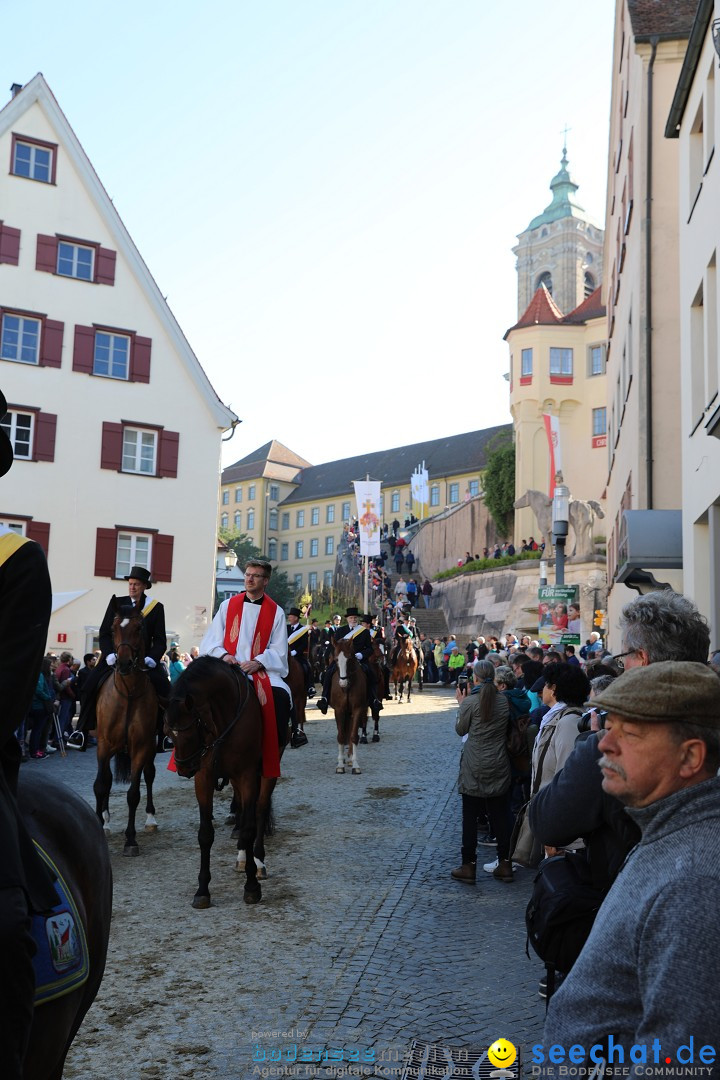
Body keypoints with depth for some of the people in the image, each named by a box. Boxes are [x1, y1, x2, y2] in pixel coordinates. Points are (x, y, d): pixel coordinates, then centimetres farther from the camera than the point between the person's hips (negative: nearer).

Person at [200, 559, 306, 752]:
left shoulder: (276, 612, 7)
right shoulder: (227, 605, 12)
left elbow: (278, 651, 2)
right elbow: (211, 641, 9)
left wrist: (258, 663, -16)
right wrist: (223, 655, -11)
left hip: (261, 669, -1)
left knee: (280, 695, -30)